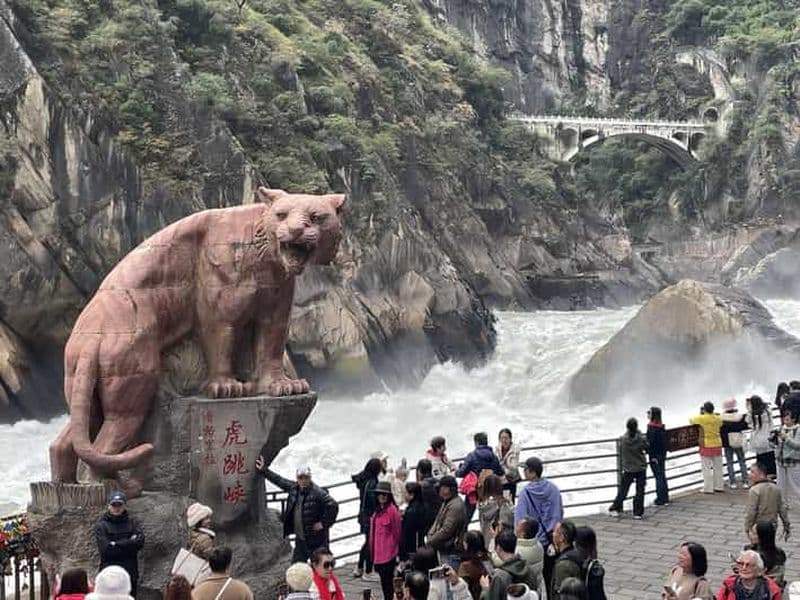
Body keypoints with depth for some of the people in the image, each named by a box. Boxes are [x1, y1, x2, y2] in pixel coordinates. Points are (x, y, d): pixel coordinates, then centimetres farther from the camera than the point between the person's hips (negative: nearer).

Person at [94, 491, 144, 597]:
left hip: (130, 574, 2)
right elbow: (106, 549, -12)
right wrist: (129, 542, -10)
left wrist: (116, 544, -11)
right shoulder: (101, 526, 2)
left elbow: (140, 542, -8)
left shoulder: (133, 522, 8)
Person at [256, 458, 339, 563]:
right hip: (300, 538, 7)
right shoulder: (293, 488, 3)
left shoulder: (318, 492, -19)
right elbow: (279, 480, 17)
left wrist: (324, 523, -17)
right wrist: (263, 470, 22)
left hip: (316, 539, -7)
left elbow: (333, 506, -21)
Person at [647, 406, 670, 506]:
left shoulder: (652, 427, -17)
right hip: (662, 455, 8)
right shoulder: (662, 426, 8)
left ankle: (661, 499, 0)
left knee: (658, 476, -4)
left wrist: (652, 456, -18)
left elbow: (651, 442, -21)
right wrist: (664, 454, 18)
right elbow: (665, 441, 13)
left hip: (655, 456, -8)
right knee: (662, 476, 14)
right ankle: (665, 498, 20)